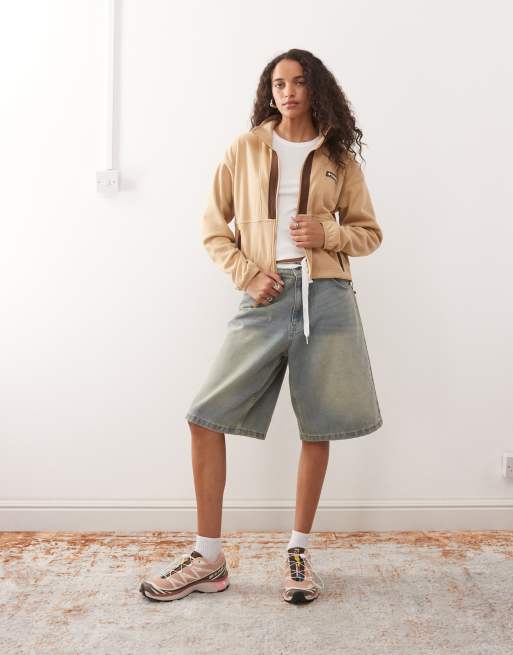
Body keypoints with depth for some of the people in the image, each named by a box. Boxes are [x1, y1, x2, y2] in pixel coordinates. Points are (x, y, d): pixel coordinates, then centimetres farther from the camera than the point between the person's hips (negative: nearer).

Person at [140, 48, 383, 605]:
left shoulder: (339, 157, 11)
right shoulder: (245, 149, 10)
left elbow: (369, 233, 14)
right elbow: (213, 227, 9)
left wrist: (328, 233, -6)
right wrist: (246, 273, -7)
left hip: (325, 295, 1)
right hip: (265, 295, 0)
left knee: (317, 428, 3)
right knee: (206, 417, -6)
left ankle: (298, 551, 22)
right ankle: (208, 559, 9)